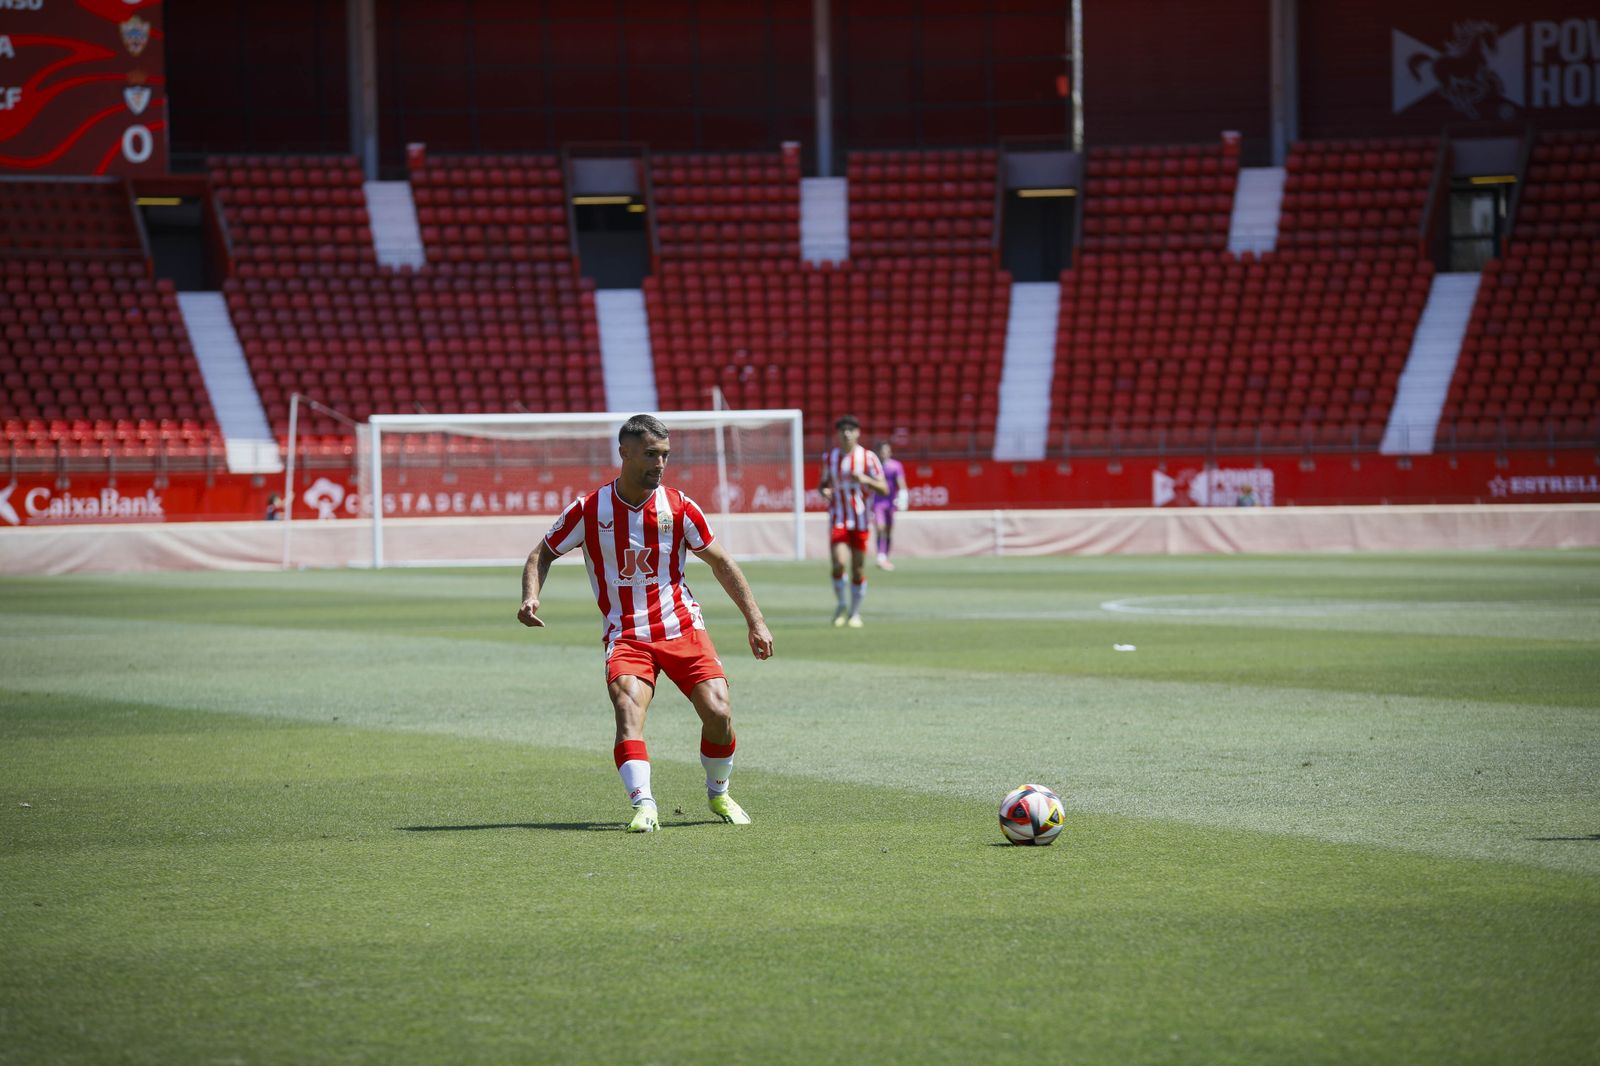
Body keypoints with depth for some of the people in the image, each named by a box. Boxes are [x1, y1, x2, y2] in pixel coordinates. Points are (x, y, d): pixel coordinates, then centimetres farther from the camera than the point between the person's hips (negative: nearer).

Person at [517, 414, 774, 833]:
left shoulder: (679, 507, -3)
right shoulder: (589, 509, -5)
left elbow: (721, 563, 8)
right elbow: (542, 554, 7)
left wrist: (756, 622, 5)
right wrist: (531, 596, -13)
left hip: (682, 627, 1)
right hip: (625, 636, -1)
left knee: (718, 712, -13)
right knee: (628, 707, -27)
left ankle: (718, 794, 15)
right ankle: (644, 806, -36)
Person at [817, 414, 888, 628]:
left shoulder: (868, 457, -2)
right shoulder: (829, 457, 6)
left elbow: (884, 488, -4)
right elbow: (823, 483, 18)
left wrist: (864, 479, -23)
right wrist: (824, 491, -6)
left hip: (860, 520, -1)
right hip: (837, 520, 1)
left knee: (858, 569, 1)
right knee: (838, 564, -16)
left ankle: (855, 613, 17)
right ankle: (841, 606, 6)